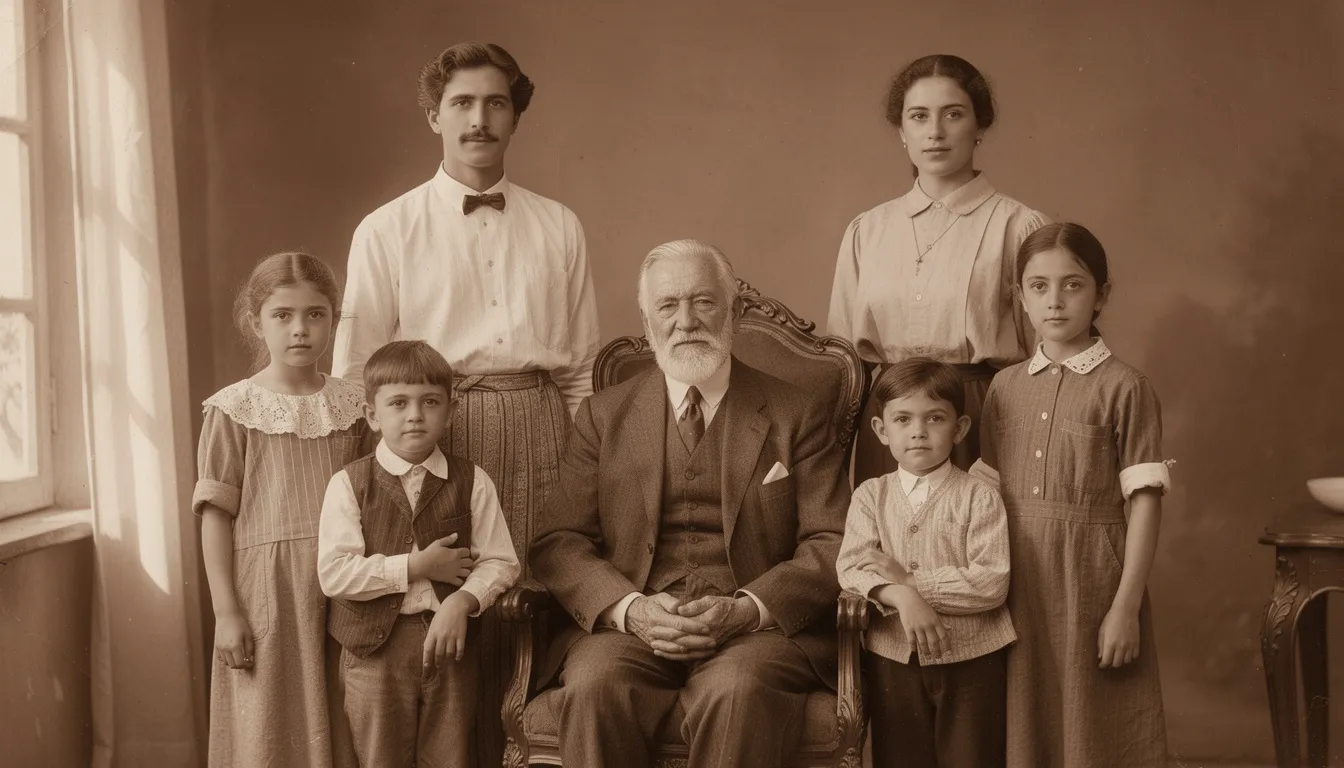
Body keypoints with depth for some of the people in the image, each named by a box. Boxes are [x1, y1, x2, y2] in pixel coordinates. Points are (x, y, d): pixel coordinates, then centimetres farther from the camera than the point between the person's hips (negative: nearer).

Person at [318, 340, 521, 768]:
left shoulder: (471, 482, 0)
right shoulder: (349, 484, -5)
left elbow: (499, 562, -1)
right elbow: (333, 574, -12)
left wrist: (462, 601, -20)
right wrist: (416, 566, -16)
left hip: (449, 639, 1)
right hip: (375, 645, -1)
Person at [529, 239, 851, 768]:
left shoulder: (797, 417, 10)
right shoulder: (603, 415, 14)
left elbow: (832, 543, 3)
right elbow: (558, 542, 6)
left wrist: (747, 610, -14)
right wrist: (629, 608, -13)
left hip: (759, 624, -1)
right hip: (630, 623, 1)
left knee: (738, 690, -34)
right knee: (594, 685, -31)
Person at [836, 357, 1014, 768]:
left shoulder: (979, 496, -5)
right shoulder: (870, 496, 3)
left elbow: (992, 584, -14)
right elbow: (851, 570, -9)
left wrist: (911, 579, -16)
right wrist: (902, 597, -27)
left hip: (970, 657, -2)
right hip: (893, 658, 2)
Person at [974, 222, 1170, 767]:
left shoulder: (1124, 387, -5)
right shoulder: (1005, 386, 8)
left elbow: (1145, 502, -8)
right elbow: (991, 494, 9)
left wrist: (1126, 606, -12)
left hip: (1090, 575, -4)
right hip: (1020, 578, 4)